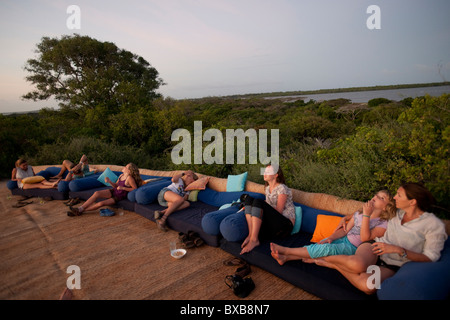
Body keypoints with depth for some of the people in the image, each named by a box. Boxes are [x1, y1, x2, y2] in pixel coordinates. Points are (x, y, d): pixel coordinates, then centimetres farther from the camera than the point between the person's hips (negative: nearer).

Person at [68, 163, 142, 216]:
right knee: (97, 193, -16)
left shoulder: (129, 178, -20)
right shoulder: (121, 175, 3)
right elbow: (116, 185, 12)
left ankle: (81, 210, -6)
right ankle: (80, 208, -14)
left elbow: (135, 188, -20)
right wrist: (109, 181, -7)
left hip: (119, 196, -7)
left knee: (101, 203, -20)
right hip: (113, 191, 7)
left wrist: (123, 188, -23)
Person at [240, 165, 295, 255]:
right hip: (270, 224, 7)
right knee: (248, 198, -10)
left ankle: (254, 240, -34)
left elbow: (278, 211, -10)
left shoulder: (282, 188, -6)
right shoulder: (267, 188, 18)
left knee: (257, 202, -28)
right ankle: (250, 234, -26)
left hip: (285, 224, -7)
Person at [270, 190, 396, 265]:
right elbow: (345, 230, 8)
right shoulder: (359, 213, 11)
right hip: (343, 239, 7)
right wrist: (331, 238, -10)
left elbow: (365, 238, -21)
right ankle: (285, 257, -27)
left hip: (354, 248, -6)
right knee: (320, 244, -19)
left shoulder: (383, 224, -8)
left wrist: (366, 215, -25)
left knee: (326, 248, -29)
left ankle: (285, 250, -27)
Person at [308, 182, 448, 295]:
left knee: (368, 286, -37)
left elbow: (430, 257, -10)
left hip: (392, 266, -2)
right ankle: (325, 257, -13)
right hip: (375, 249, 2)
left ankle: (335, 265, -14)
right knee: (357, 264, -39)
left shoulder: (434, 225, -10)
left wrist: (398, 250, -21)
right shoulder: (396, 211, 5)